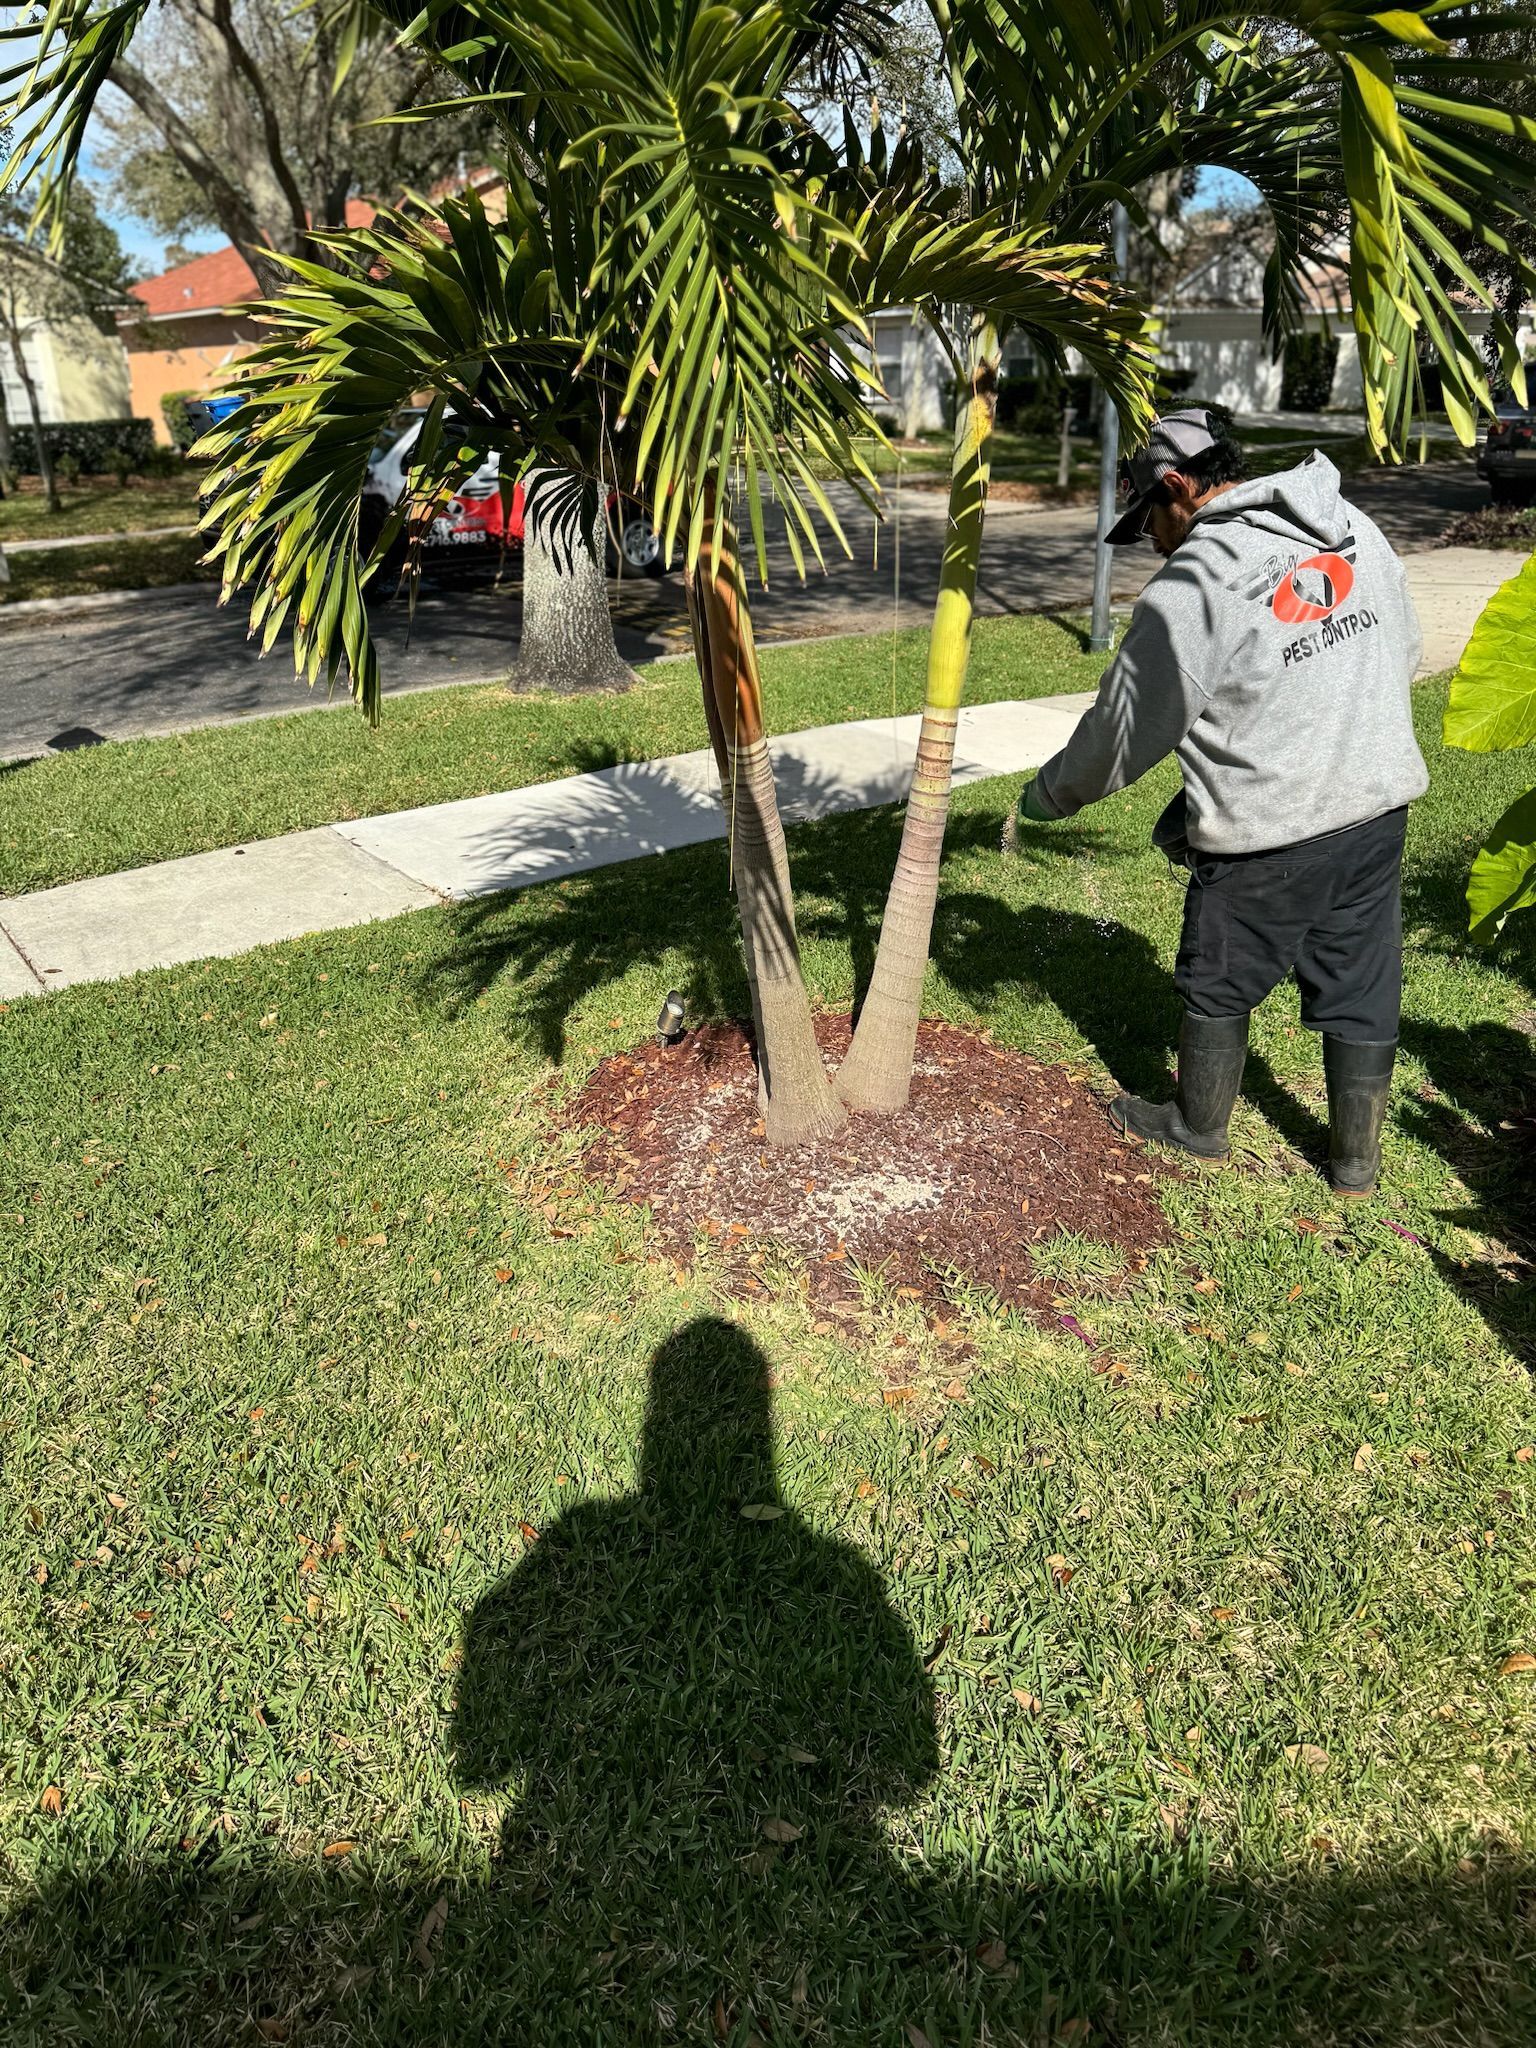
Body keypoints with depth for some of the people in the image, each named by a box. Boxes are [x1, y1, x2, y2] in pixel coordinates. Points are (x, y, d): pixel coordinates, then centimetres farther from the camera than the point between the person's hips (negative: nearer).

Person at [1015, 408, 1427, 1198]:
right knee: (1360, 985, 18)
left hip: (1269, 834, -6)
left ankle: (1198, 1125, 37)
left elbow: (1123, 731, -8)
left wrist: (1045, 796, 8)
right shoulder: (1358, 530, 5)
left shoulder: (1189, 587, -16)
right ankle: (1357, 1156, 32)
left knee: (1220, 985, 16)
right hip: (1382, 805, 7)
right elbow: (1403, 651, 14)